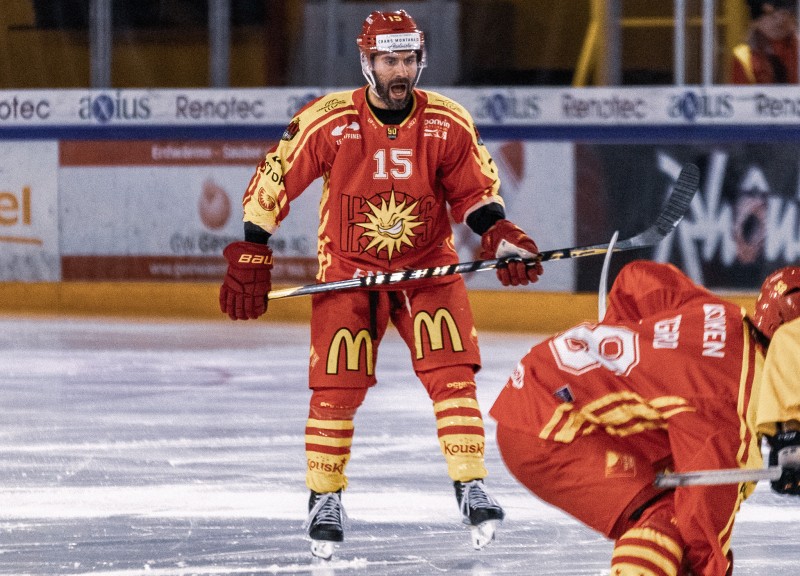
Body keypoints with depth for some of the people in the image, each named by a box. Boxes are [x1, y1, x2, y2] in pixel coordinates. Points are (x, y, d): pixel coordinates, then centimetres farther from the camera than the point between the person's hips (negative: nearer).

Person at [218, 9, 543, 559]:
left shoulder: (450, 125, -9)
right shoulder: (327, 121, -15)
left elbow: (475, 189, 4)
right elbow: (273, 182, -7)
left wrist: (501, 236, -14)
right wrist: (250, 258, -6)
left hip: (429, 266, 1)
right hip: (348, 267, -1)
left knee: (452, 374, -13)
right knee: (337, 386, -7)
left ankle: (471, 488, -7)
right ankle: (325, 498, 9)